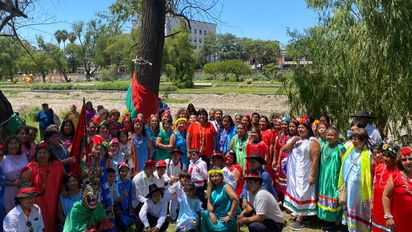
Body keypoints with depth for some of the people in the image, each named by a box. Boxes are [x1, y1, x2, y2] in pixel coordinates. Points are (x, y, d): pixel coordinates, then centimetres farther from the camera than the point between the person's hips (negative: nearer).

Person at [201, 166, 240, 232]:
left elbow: (236, 199, -23)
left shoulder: (226, 186, -10)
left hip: (226, 216, -6)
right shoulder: (211, 188, 8)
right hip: (217, 216, 7)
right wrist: (211, 213, -16)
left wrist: (229, 215, -23)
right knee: (205, 215, -16)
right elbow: (209, 203, 4)